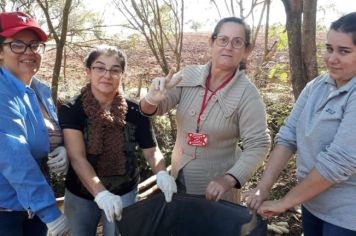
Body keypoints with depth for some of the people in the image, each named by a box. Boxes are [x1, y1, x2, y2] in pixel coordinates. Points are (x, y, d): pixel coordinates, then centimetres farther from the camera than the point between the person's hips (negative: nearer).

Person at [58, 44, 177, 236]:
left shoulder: (135, 112, -12)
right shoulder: (71, 110, -15)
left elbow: (151, 150, -5)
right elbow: (77, 157, -24)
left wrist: (161, 173, -27)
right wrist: (101, 194, -38)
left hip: (124, 194, 0)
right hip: (80, 195, 0)